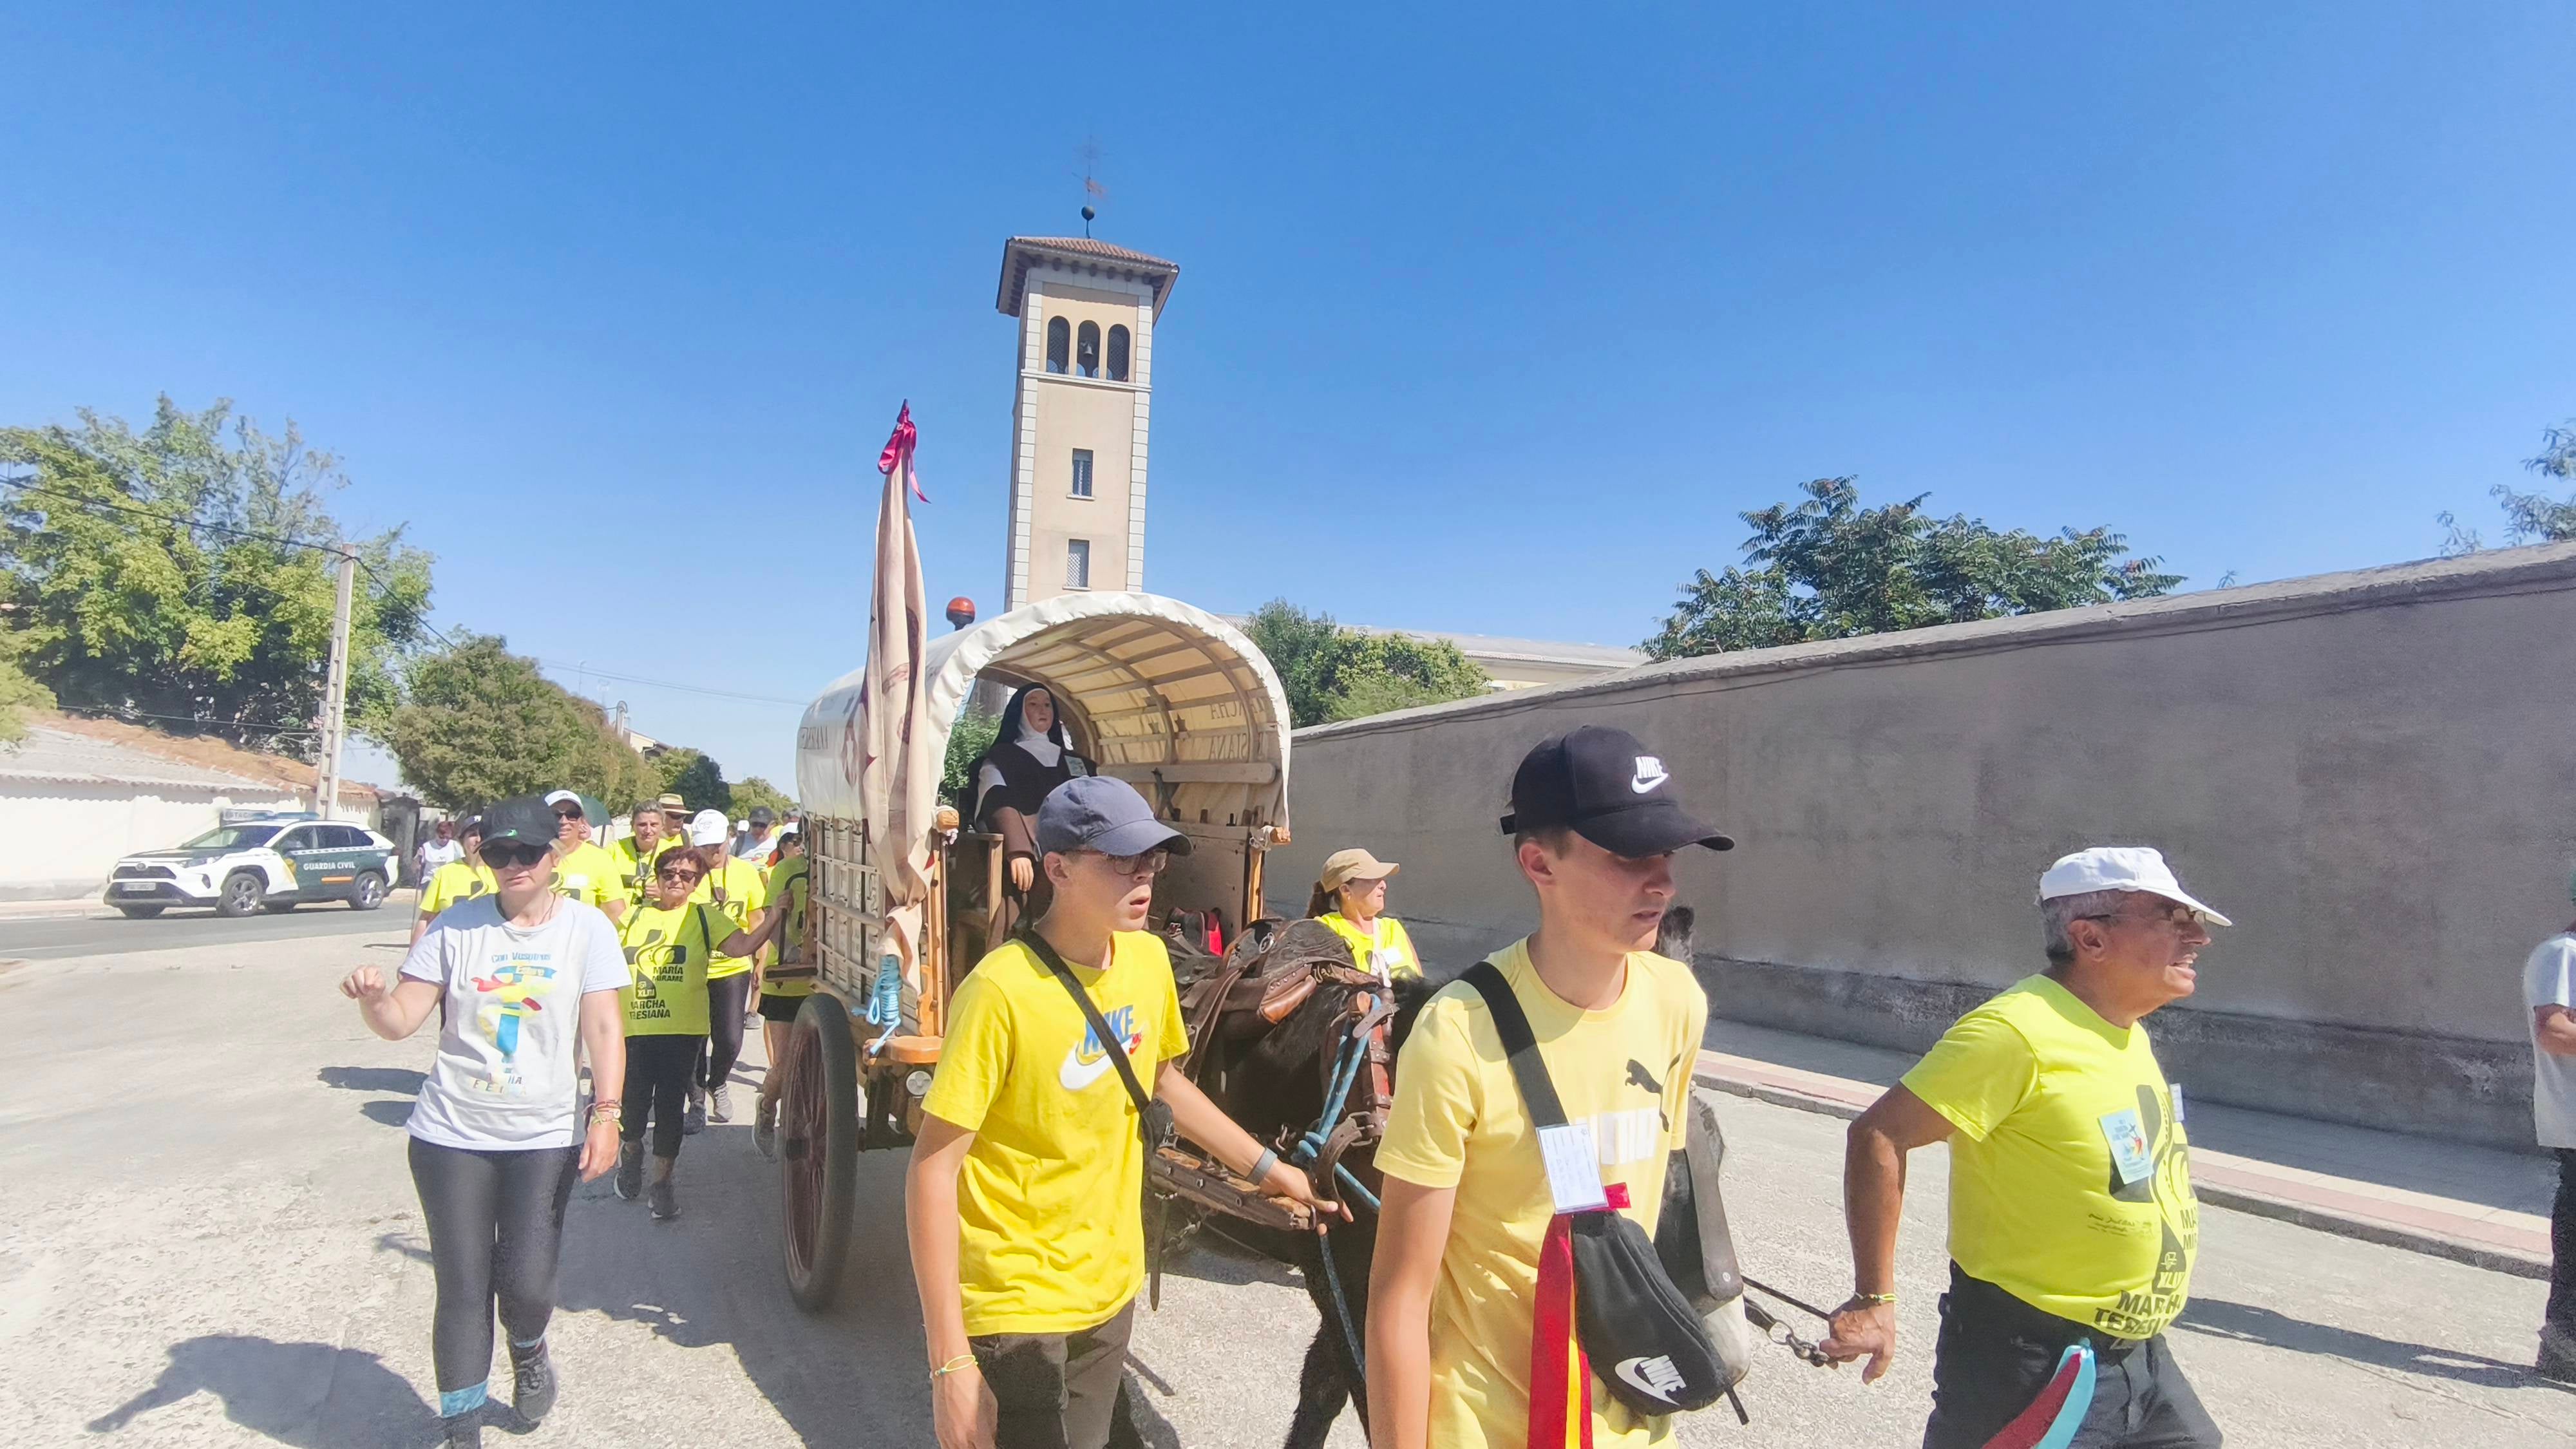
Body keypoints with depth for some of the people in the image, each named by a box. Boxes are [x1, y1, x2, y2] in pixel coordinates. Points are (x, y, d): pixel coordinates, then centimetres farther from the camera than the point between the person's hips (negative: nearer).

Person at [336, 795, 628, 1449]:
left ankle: (528, 1351, 33)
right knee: (462, 1291, 4)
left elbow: (603, 1028, -7)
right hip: (452, 1136, 1)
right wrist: (371, 999, -23)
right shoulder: (456, 927, 0)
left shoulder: (586, 927, -4)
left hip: (545, 1137, -1)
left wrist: (605, 1115, -15)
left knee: (526, 1283, -4)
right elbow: (399, 1021, 0)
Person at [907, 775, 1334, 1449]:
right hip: (1015, 1310, -6)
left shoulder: (1149, 959, -3)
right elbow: (933, 1171, -21)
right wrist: (950, 1361, -21)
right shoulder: (1002, 989, -24)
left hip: (1110, 1287, 6)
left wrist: (1269, 1169, 16)